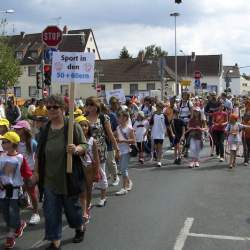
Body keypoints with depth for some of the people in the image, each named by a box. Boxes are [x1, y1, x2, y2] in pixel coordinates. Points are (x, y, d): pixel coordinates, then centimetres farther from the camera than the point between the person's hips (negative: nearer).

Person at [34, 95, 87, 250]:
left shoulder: (73, 126, -10)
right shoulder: (44, 129, 3)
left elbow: (85, 146, -8)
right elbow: (39, 152, 11)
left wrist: (76, 149, -28)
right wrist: (37, 170, 11)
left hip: (68, 178, -3)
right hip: (49, 179, 3)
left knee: (72, 205, 15)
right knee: (51, 210, 6)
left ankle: (80, 228, 43)